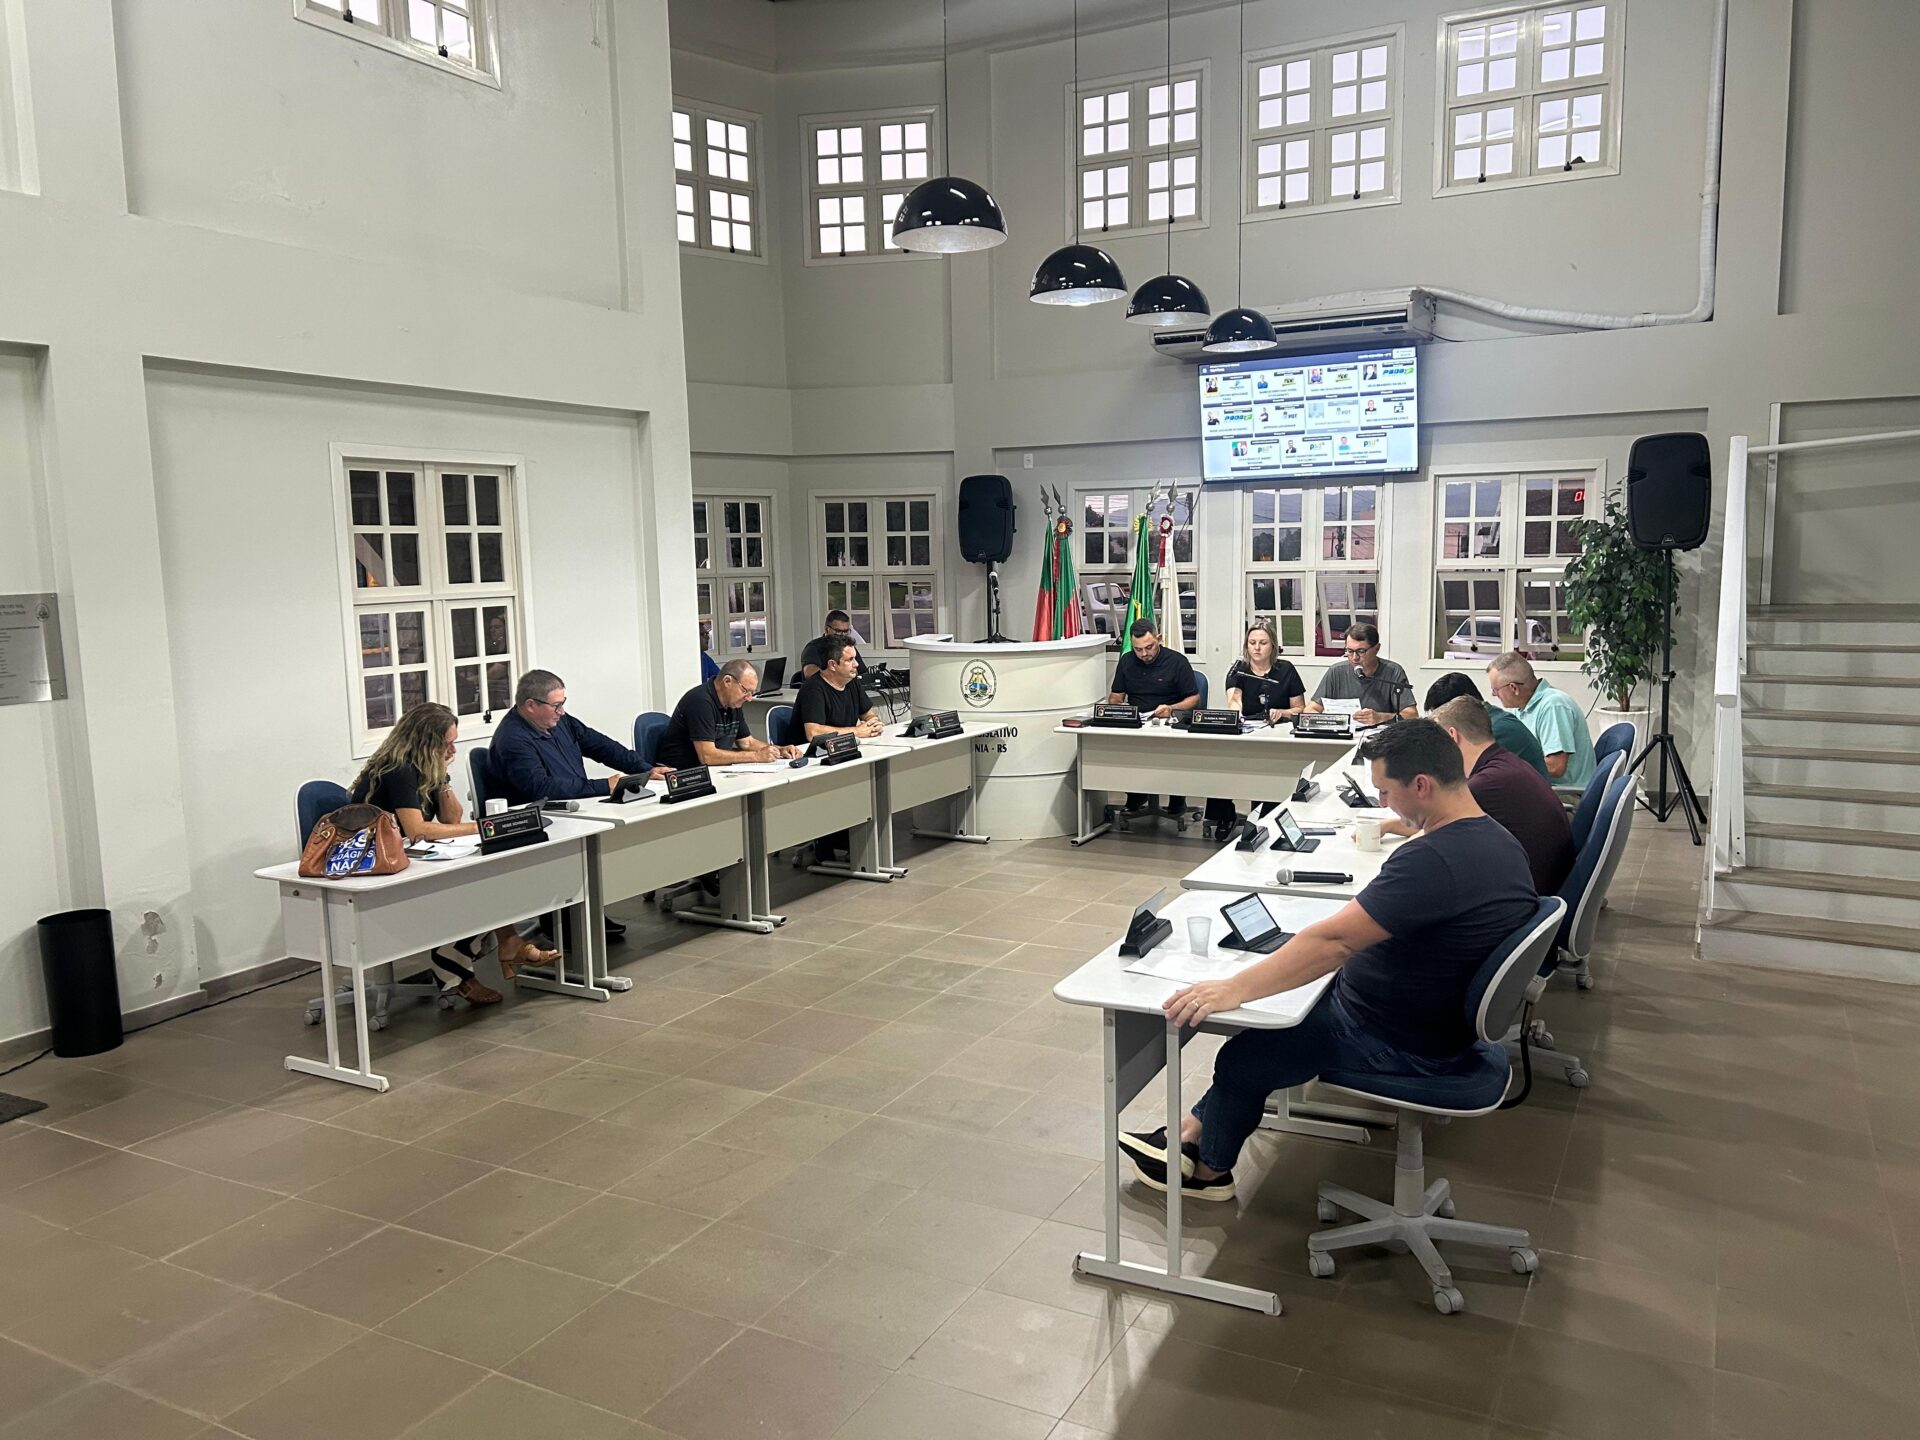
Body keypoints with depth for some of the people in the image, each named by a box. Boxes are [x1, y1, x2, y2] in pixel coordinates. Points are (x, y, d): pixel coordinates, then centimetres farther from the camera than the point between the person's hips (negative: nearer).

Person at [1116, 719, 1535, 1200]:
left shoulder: (1434, 859, -32)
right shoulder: (1499, 840, -1)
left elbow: (1333, 941, -36)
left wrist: (1233, 989, -35)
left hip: (1401, 1046, -10)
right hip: (1444, 1016, 10)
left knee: (1242, 1060, 6)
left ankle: (1209, 1170, 30)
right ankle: (1193, 1133, 25)